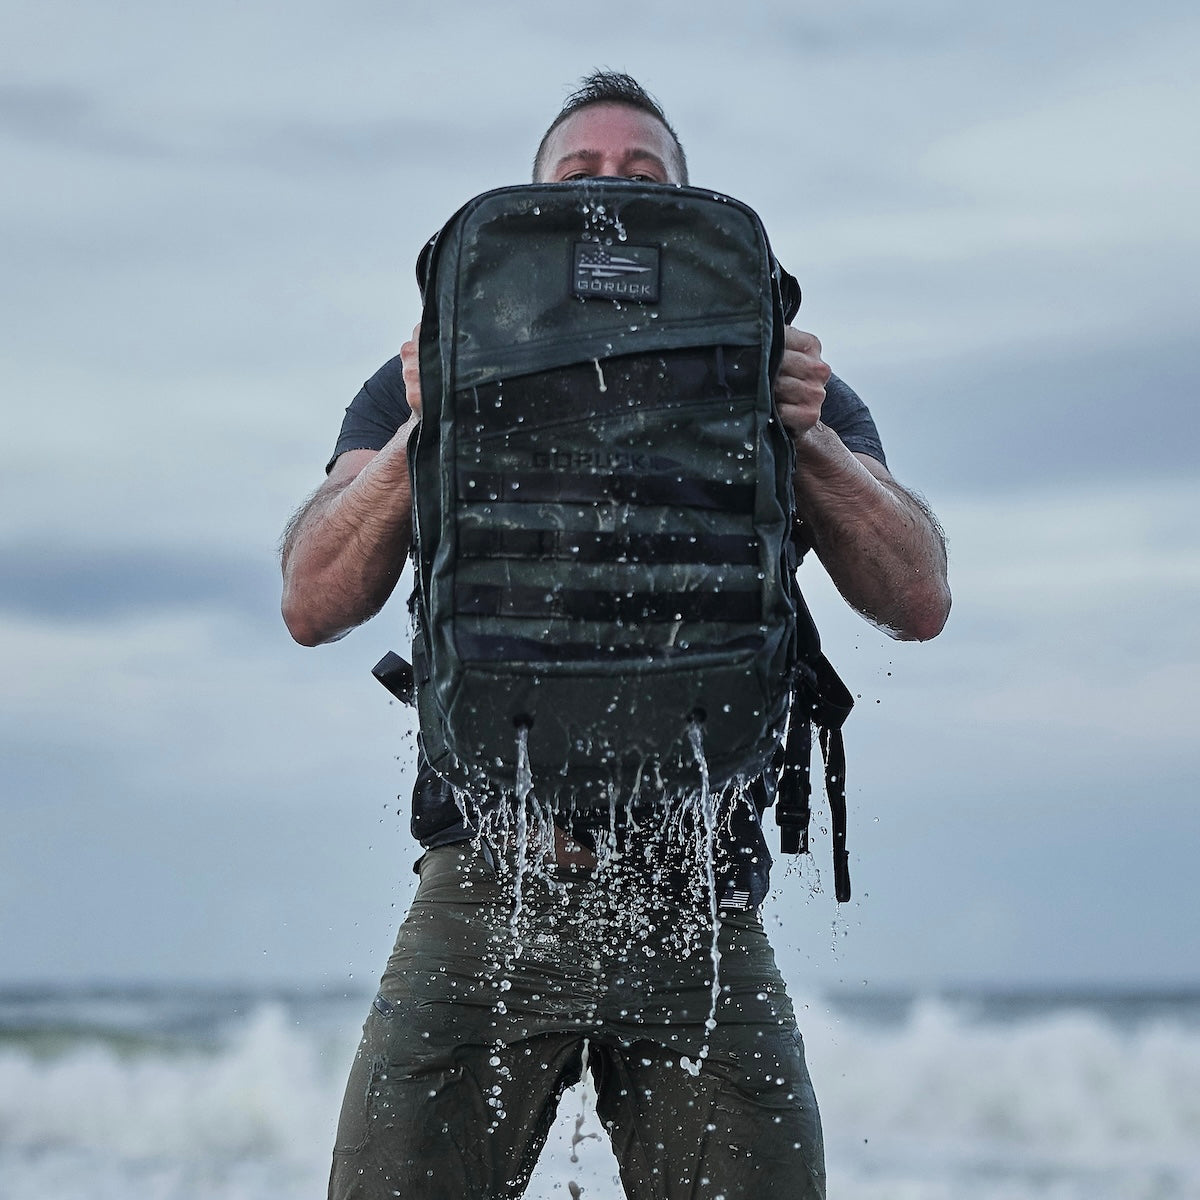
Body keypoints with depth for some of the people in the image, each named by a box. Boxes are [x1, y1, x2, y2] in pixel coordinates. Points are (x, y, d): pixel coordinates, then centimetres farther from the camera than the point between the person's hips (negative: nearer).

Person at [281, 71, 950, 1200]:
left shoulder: (779, 385, 14)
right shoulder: (431, 381, 14)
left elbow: (918, 603, 2)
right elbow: (313, 605, 2)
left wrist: (810, 443, -14)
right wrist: (421, 436, -13)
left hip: (694, 912, 1)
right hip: (485, 897, 0)